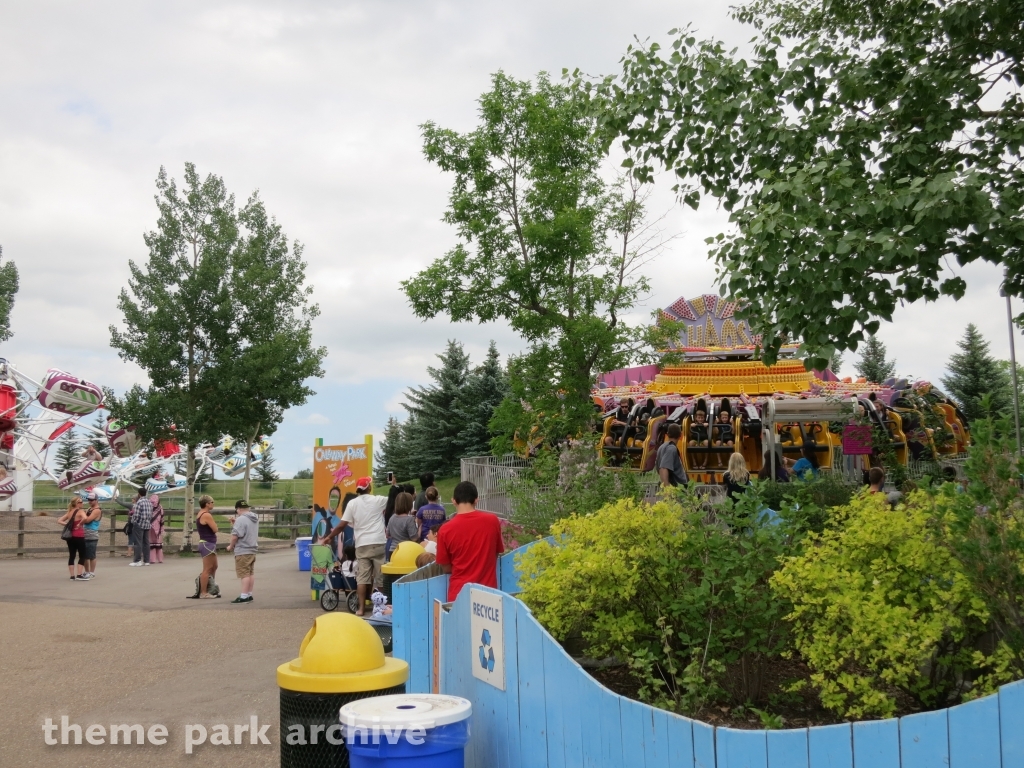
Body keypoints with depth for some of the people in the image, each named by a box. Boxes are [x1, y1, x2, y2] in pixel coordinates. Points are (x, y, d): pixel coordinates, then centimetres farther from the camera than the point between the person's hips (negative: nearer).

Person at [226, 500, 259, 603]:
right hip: (253, 549, 9)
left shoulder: (241, 519, -18)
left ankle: (244, 596, -4)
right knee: (251, 573, 13)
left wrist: (231, 546, -5)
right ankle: (249, 594, 19)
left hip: (243, 551, -9)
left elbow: (235, 536, -21)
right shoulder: (255, 519, 12)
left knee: (244, 574, -6)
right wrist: (235, 524, 15)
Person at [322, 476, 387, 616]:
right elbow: (395, 500, 15)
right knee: (380, 576, 6)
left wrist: (329, 537, 12)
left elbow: (342, 525, 1)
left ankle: (361, 608, -1)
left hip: (362, 544, 1)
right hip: (378, 543, -1)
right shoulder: (378, 500, 1)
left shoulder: (352, 503, 4)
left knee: (362, 576, 2)